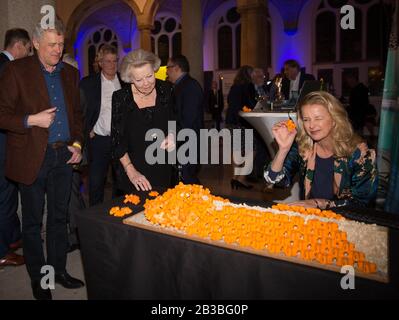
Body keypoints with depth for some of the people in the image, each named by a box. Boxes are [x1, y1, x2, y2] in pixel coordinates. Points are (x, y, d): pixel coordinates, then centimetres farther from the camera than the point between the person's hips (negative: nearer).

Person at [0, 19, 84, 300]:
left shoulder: (70, 74, 10)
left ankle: (59, 269, 31)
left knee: (59, 217, 15)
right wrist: (31, 120, -20)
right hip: (32, 158, -4)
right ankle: (38, 277, 25)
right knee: (33, 221, 8)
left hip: (64, 156, 5)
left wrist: (77, 143, 4)